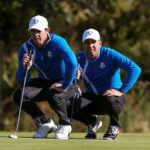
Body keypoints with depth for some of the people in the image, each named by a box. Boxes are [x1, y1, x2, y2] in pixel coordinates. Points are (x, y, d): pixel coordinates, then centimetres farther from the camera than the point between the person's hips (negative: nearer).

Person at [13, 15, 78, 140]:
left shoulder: (57, 42, -21)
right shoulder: (26, 48, -8)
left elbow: (73, 64, -34)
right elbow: (21, 81, -9)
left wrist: (65, 85, -31)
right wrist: (25, 68, -30)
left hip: (63, 82, -5)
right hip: (43, 82, 5)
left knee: (54, 95, -39)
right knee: (19, 95, -19)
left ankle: (65, 125, -9)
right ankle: (45, 123, 2)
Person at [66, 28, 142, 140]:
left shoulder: (109, 54, -16)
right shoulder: (79, 58, -4)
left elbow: (135, 69, -23)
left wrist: (121, 91, -29)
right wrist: (74, 78, -28)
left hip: (112, 95, -4)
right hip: (91, 97, 4)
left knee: (110, 100, -40)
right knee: (70, 108, -23)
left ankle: (114, 126, -3)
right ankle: (93, 123, 11)